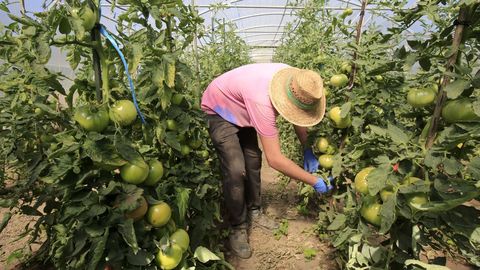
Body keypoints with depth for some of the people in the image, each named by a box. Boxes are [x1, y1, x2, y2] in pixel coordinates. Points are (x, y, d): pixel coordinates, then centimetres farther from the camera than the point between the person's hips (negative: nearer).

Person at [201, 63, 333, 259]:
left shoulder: (295, 82, -20)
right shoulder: (262, 101, -43)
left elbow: (298, 116, 1)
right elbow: (274, 159, -39)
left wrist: (307, 150, -8)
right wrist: (314, 181, -29)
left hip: (240, 108, 8)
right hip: (219, 109, -7)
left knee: (253, 160, 8)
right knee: (235, 170, -16)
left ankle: (254, 212, 26)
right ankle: (237, 229, 3)